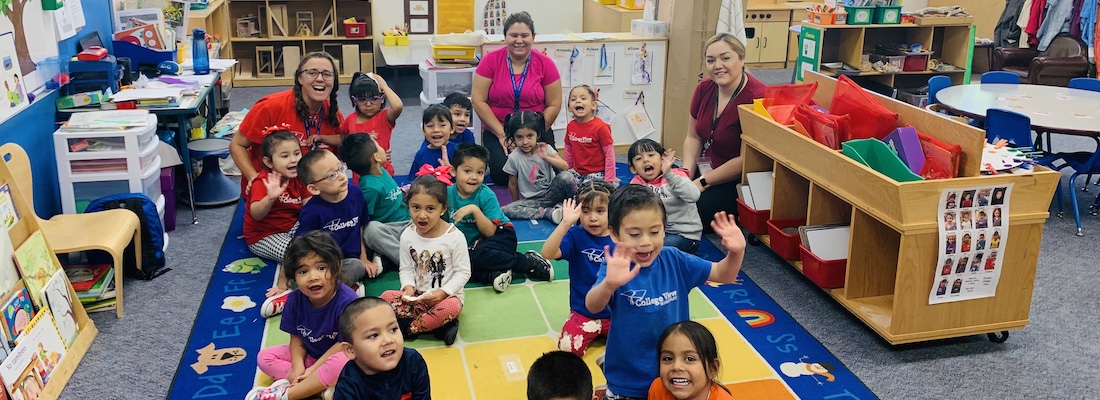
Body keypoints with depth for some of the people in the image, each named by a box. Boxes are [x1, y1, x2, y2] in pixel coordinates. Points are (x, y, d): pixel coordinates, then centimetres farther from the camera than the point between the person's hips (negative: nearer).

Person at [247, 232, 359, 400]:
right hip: (309, 354, 6)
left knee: (342, 362, -38)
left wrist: (313, 369, -21)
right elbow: (296, 337, -1)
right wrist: (297, 367, -18)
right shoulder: (295, 299, -13)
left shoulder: (347, 301, -29)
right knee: (265, 356, -5)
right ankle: (321, 386, -20)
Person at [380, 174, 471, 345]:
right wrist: (408, 287, -15)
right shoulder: (407, 235, -2)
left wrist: (443, 292, -22)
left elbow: (463, 272, -9)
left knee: (451, 307, -37)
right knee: (386, 297, -20)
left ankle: (407, 329, -18)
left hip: (446, 295, -4)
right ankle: (439, 325, -22)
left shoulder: (454, 236, -13)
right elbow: (406, 268, 6)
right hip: (417, 296, 4)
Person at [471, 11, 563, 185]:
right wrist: (502, 135, -11)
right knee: (503, 172, -25)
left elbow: (554, 105, -1)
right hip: (497, 133, 0)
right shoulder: (491, 60, -5)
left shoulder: (545, 63, -3)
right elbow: (478, 100, -6)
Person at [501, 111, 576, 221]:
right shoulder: (514, 158, -7)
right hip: (531, 200, 1)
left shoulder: (545, 149, -5)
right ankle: (547, 212, -28)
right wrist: (517, 203, 13)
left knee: (566, 177, -30)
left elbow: (565, 167, -14)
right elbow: (513, 184, 5)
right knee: (506, 210, -28)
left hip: (551, 194, -1)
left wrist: (546, 157, -26)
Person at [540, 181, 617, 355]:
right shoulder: (576, 237, -7)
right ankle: (593, 331, 9)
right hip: (584, 313, 0)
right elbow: (548, 253, -25)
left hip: (616, 312, 0)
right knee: (568, 347, -21)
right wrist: (566, 223, -34)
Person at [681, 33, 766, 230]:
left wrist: (702, 182, -17)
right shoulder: (704, 88, 1)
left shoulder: (756, 97, -23)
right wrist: (686, 173, -8)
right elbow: (693, 137, 9)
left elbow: (746, 160, -21)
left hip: (737, 182, -7)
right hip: (706, 169, 7)